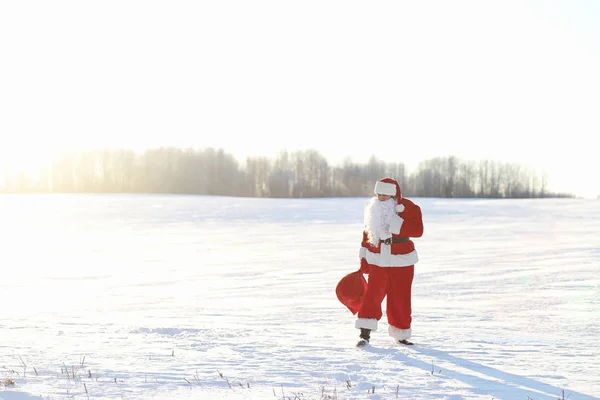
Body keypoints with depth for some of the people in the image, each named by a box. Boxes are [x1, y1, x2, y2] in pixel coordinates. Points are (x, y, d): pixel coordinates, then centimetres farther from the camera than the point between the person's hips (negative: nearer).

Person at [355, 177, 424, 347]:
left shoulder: (408, 208, -8)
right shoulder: (372, 208, 5)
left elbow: (417, 230, -22)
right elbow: (367, 233, 14)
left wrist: (394, 225, -30)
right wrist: (363, 259, 13)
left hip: (401, 262, -2)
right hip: (377, 261, 2)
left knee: (400, 298, 5)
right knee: (373, 294, -11)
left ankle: (401, 334, 22)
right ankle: (365, 334, -10)